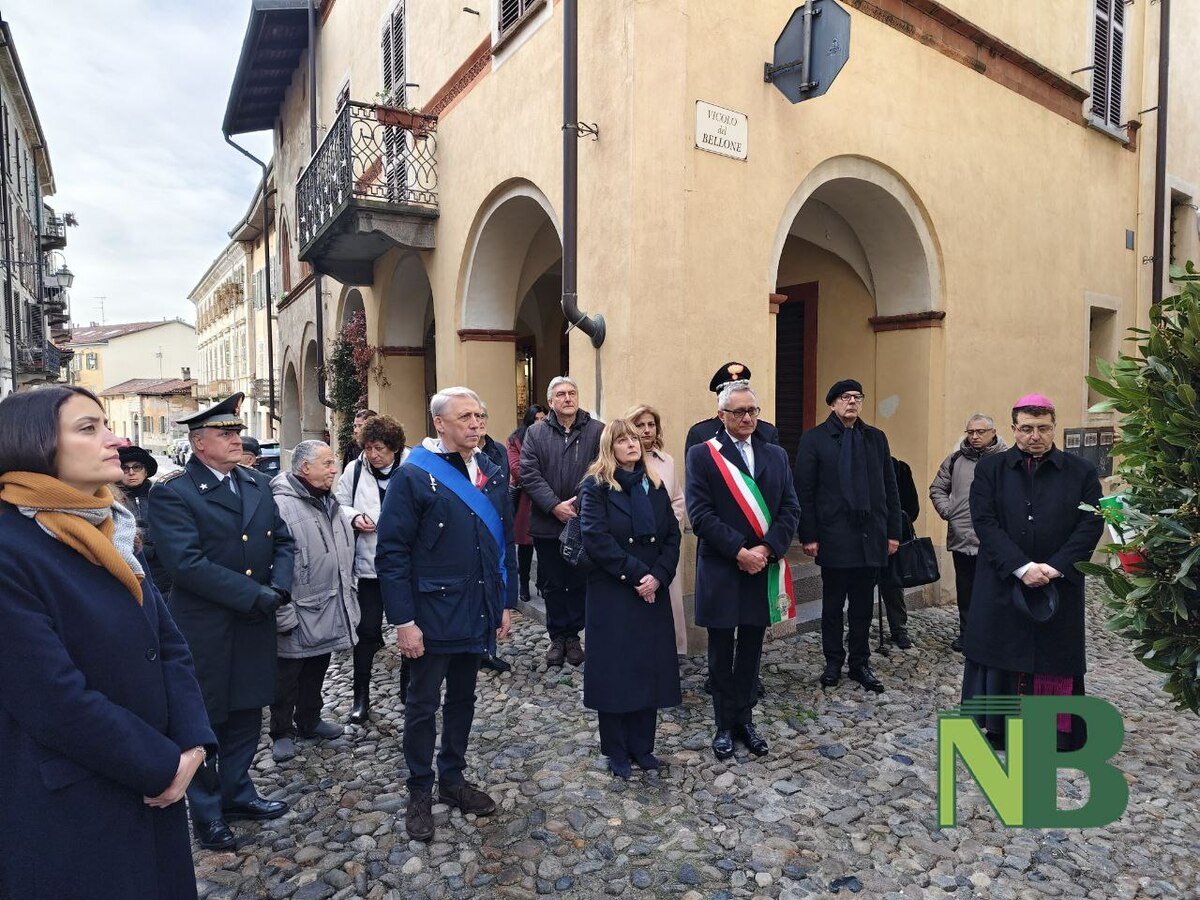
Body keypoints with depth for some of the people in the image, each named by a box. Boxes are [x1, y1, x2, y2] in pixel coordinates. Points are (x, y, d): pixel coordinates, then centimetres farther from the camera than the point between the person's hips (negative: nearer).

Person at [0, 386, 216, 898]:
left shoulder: (109, 533, 5)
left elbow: (168, 644, 4)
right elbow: (57, 702, -24)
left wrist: (192, 743, -9)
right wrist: (165, 765, -15)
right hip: (69, 813, -7)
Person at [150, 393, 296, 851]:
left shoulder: (258, 483, 7)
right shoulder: (172, 493, -13)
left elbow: (282, 541, 9)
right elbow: (186, 563, -22)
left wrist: (279, 586, -10)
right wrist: (253, 595, -22)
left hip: (255, 625, 6)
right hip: (204, 629, -6)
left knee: (246, 714, 18)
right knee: (204, 721, 10)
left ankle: (236, 793, 37)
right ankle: (206, 809, 29)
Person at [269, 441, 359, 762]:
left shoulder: (330, 503, 10)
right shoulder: (281, 505, -19)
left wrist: (348, 599, 18)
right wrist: (284, 616, -21)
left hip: (329, 613, 8)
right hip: (298, 617, -8)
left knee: (316, 671, 21)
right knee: (287, 677, 9)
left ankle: (310, 721, 37)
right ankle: (282, 733, 24)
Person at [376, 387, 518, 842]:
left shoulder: (492, 474, 4)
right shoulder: (414, 476, -13)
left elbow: (505, 542, 10)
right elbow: (391, 552, -14)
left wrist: (506, 603, 9)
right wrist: (403, 620, -16)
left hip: (479, 611, 6)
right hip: (432, 613, -5)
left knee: (462, 698, 19)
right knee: (424, 703, 10)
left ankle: (452, 779, 37)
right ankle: (420, 793, 28)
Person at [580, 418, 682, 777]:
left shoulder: (654, 485, 10)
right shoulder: (596, 486, -6)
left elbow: (672, 535, 5)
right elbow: (596, 538, -16)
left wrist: (658, 575, -11)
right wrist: (635, 575, -18)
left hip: (653, 592, 5)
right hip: (612, 594, -4)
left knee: (650, 668, 8)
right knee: (615, 670, 3)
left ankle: (642, 746, 24)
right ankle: (616, 751, 19)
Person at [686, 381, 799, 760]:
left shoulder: (776, 455, 8)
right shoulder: (702, 455, -4)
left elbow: (790, 509, 3)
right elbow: (700, 514, -12)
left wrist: (766, 549, -11)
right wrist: (740, 552, -17)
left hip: (764, 568, 3)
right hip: (720, 571, -3)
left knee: (751, 650, 14)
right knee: (722, 652, 9)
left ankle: (745, 719, 29)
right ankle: (725, 725, 23)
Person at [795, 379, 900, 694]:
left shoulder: (876, 438, 11)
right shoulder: (814, 439, -1)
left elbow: (890, 487, 11)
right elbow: (804, 491, -4)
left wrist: (893, 531, 6)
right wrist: (808, 536, -9)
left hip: (871, 537, 3)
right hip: (834, 537, -3)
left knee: (863, 605, 11)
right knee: (833, 604, 9)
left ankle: (860, 663, 24)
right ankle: (833, 661, 24)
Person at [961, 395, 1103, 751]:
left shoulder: (1082, 472, 4)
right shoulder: (990, 468, 2)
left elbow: (1091, 525, -3)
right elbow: (984, 522, -8)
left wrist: (1055, 567, -15)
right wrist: (1022, 567, -18)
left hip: (1059, 589, 1)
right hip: (1002, 587, 0)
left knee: (1055, 661, 8)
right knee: (1002, 658, 6)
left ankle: (1056, 733, 20)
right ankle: (1000, 729, 18)